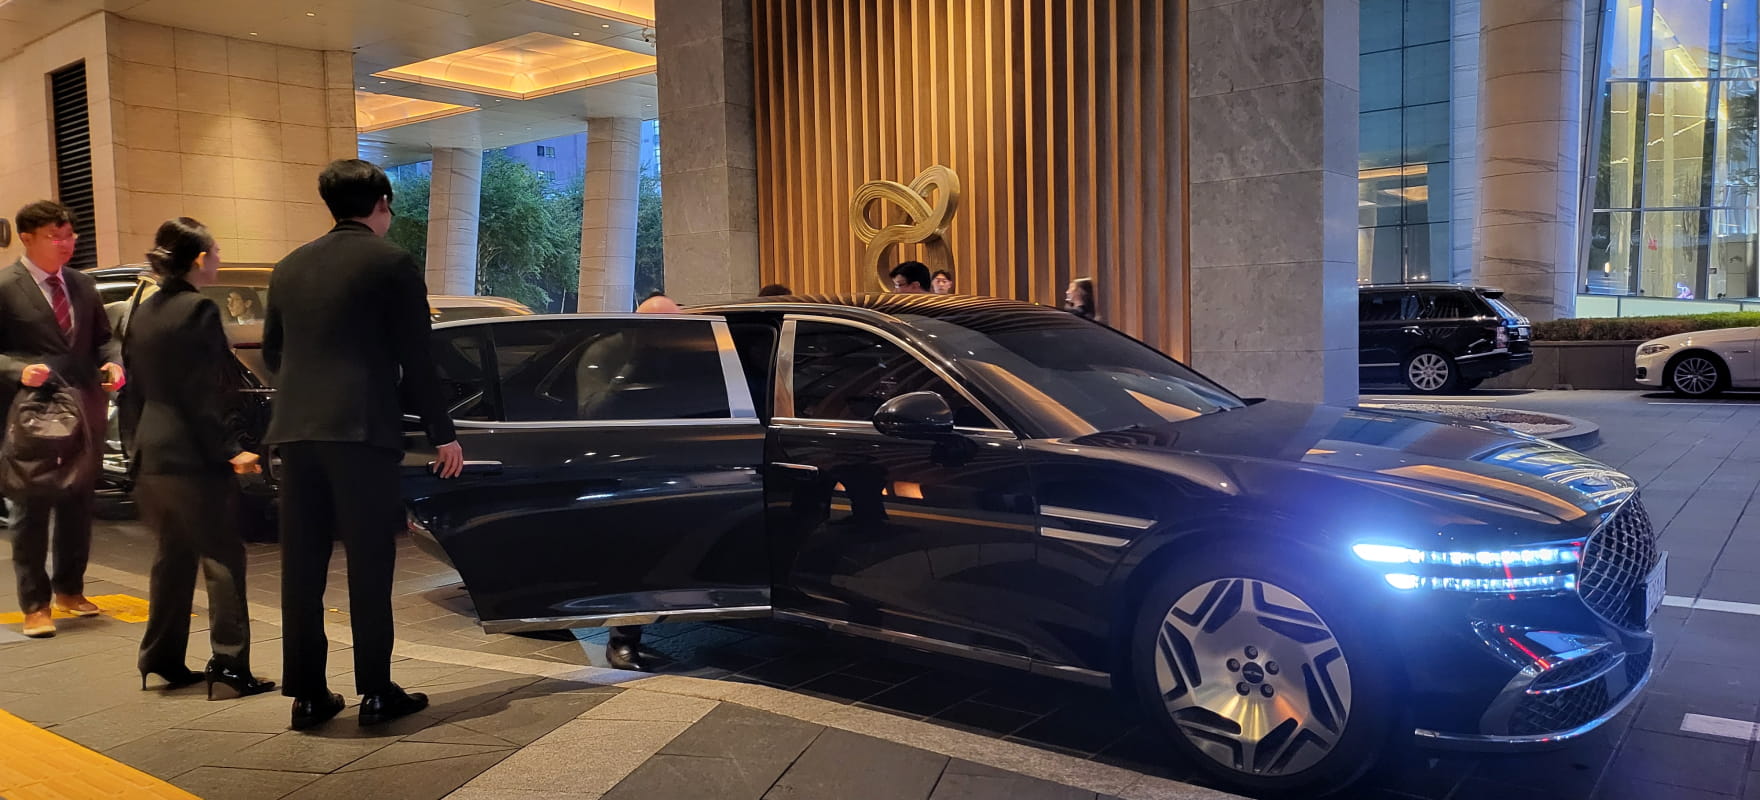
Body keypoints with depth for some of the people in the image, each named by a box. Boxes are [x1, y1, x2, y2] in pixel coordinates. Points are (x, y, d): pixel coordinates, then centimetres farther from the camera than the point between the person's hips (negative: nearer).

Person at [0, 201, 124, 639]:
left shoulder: (83, 285, 11)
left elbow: (103, 337, 17)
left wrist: (113, 362, -3)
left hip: (84, 413, 6)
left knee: (78, 507, 14)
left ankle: (69, 589, 29)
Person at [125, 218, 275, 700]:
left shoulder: (143, 314, 12)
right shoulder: (199, 310, -13)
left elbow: (136, 389, 16)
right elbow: (207, 392, -18)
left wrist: (142, 443, 23)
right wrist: (231, 449, -18)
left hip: (152, 456, 9)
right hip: (193, 456, -9)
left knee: (173, 556, 17)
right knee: (222, 557, -3)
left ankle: (163, 659, 24)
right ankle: (229, 668, -3)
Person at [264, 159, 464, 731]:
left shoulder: (289, 267, 14)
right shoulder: (391, 263, -3)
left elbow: (271, 351, 20)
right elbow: (415, 358, -5)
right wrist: (442, 434, 2)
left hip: (295, 430, 5)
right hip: (362, 429, -5)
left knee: (301, 566, 9)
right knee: (369, 563, 1)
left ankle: (307, 694, 14)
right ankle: (376, 693, 7)